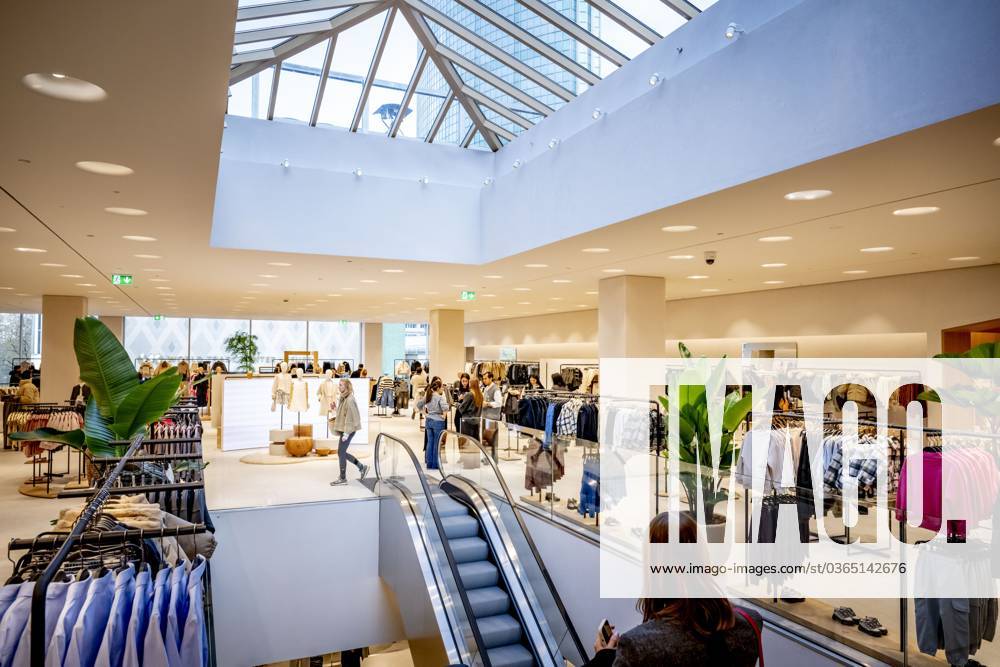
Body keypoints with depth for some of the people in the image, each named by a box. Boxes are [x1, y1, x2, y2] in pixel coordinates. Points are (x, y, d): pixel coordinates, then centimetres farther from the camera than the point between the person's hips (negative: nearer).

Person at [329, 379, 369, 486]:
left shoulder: (350, 400, -17)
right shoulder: (343, 398, 11)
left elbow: (351, 417, -20)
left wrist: (346, 432, -21)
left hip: (348, 430, -9)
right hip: (343, 429, 9)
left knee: (341, 453, -2)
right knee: (342, 453, 13)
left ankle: (343, 478, 10)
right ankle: (362, 467, 24)